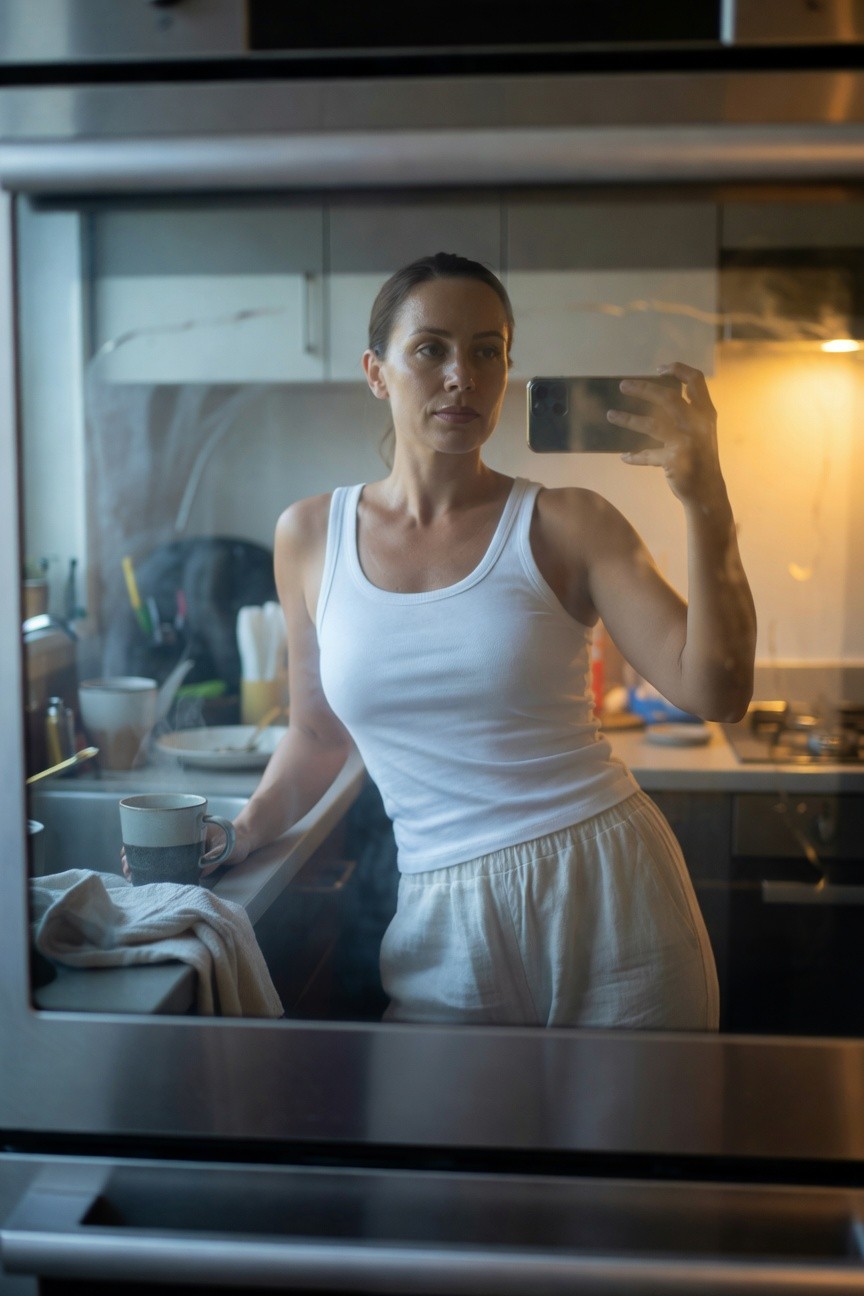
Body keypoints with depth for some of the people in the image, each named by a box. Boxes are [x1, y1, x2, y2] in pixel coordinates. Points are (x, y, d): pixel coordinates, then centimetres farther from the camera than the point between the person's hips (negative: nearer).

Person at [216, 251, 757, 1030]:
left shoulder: (566, 526, -3)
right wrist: (240, 835, 1)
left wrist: (707, 505, -21)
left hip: (608, 896, -1)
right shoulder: (310, 536, 3)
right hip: (446, 928, 1)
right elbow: (318, 734, 14)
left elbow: (715, 693, -12)